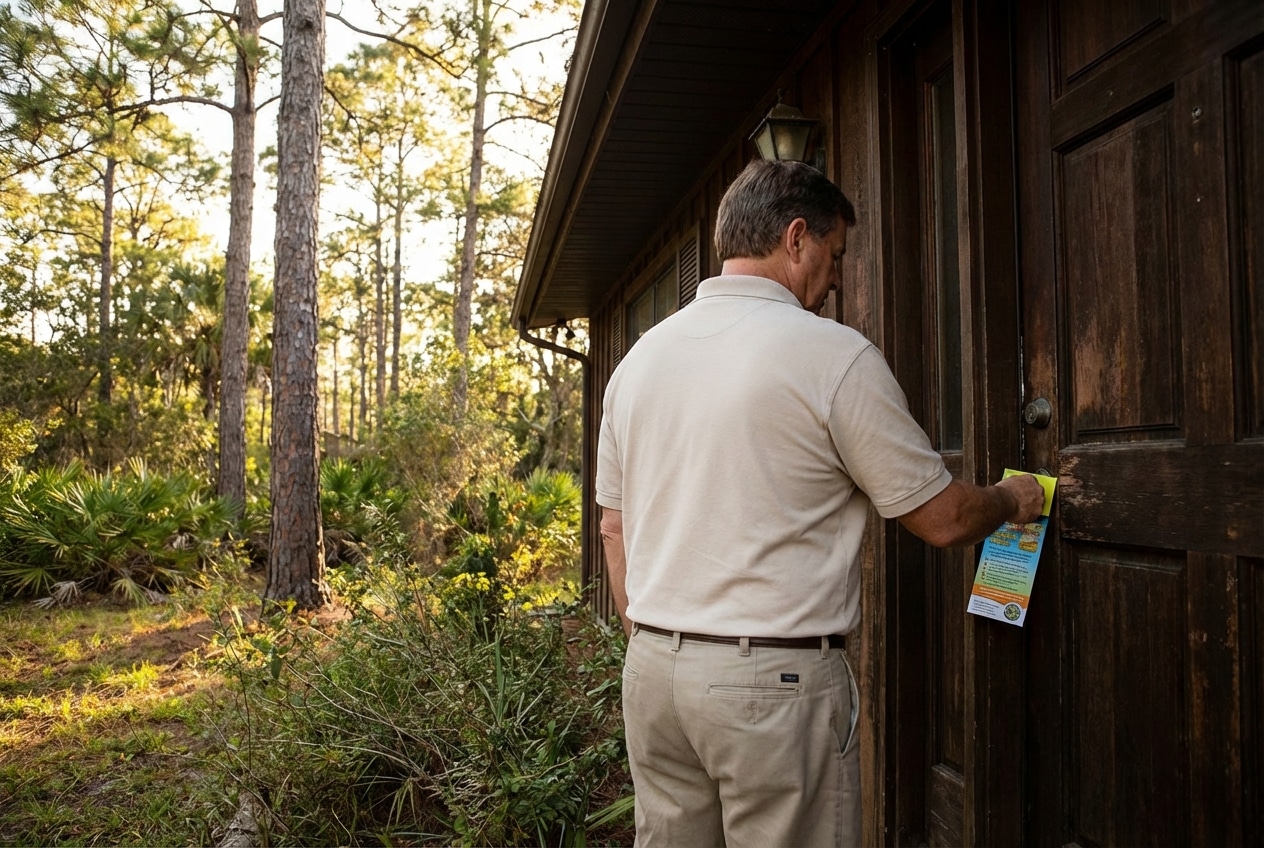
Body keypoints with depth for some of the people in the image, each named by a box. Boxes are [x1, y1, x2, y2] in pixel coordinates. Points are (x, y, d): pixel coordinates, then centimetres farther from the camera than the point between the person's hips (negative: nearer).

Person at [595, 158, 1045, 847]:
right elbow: (942, 520, -5)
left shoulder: (637, 358, 7)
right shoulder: (834, 355, -11)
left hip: (651, 667, 6)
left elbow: (614, 526, 12)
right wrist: (1012, 499, 16)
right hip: (775, 678, -6)